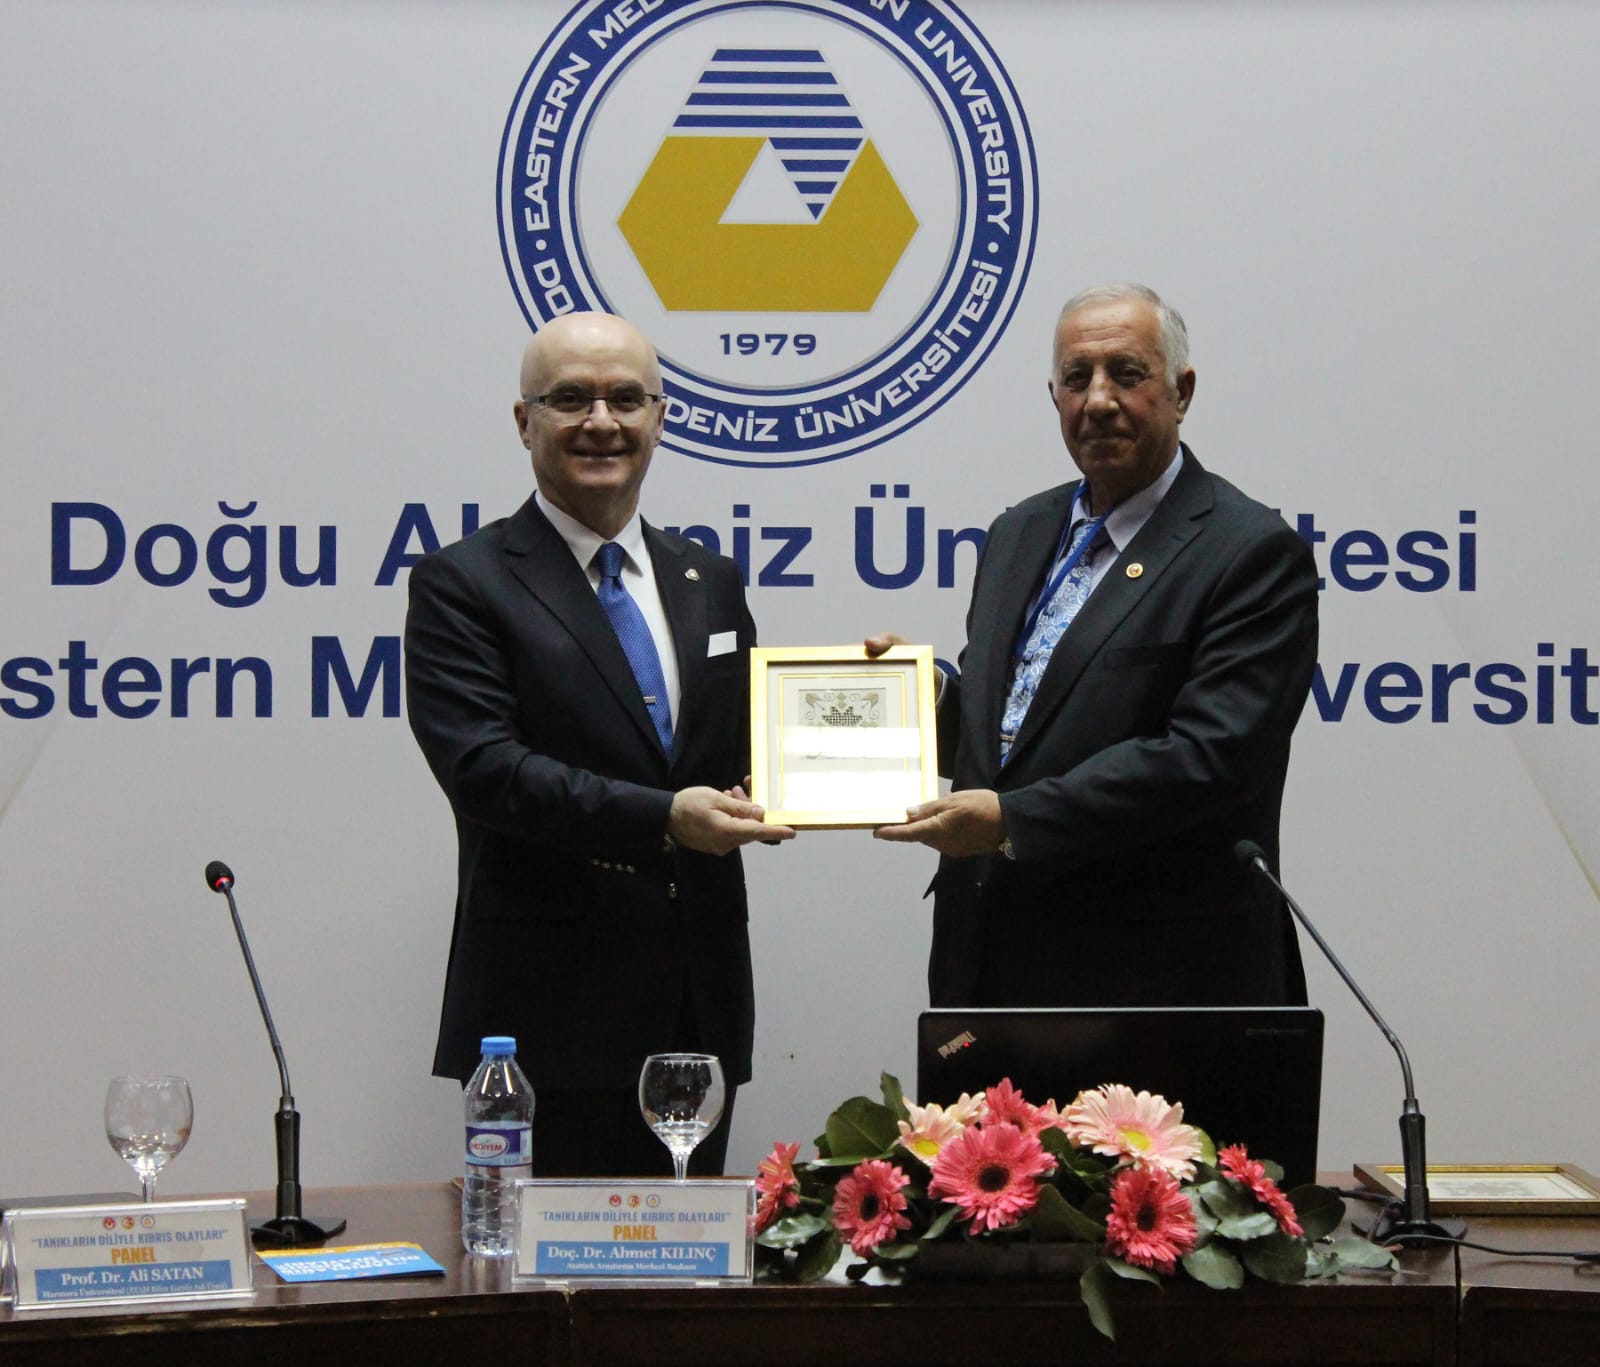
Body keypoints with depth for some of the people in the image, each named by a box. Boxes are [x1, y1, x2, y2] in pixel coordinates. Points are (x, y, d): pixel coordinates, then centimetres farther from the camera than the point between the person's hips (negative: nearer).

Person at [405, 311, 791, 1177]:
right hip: (550, 1010, -5)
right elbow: (481, 767, -15)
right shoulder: (462, 584, -2)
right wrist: (661, 819, -25)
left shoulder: (710, 583, 16)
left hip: (699, 1008, 5)